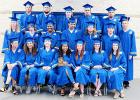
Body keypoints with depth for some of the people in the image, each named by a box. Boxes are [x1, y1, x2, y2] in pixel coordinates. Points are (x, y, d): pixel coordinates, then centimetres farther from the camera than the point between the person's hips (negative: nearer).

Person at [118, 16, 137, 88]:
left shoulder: (131, 32, -1)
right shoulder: (120, 33, 5)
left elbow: (133, 43, -3)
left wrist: (131, 54, -10)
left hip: (128, 53, -1)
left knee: (128, 66, 3)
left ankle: (126, 81, 13)